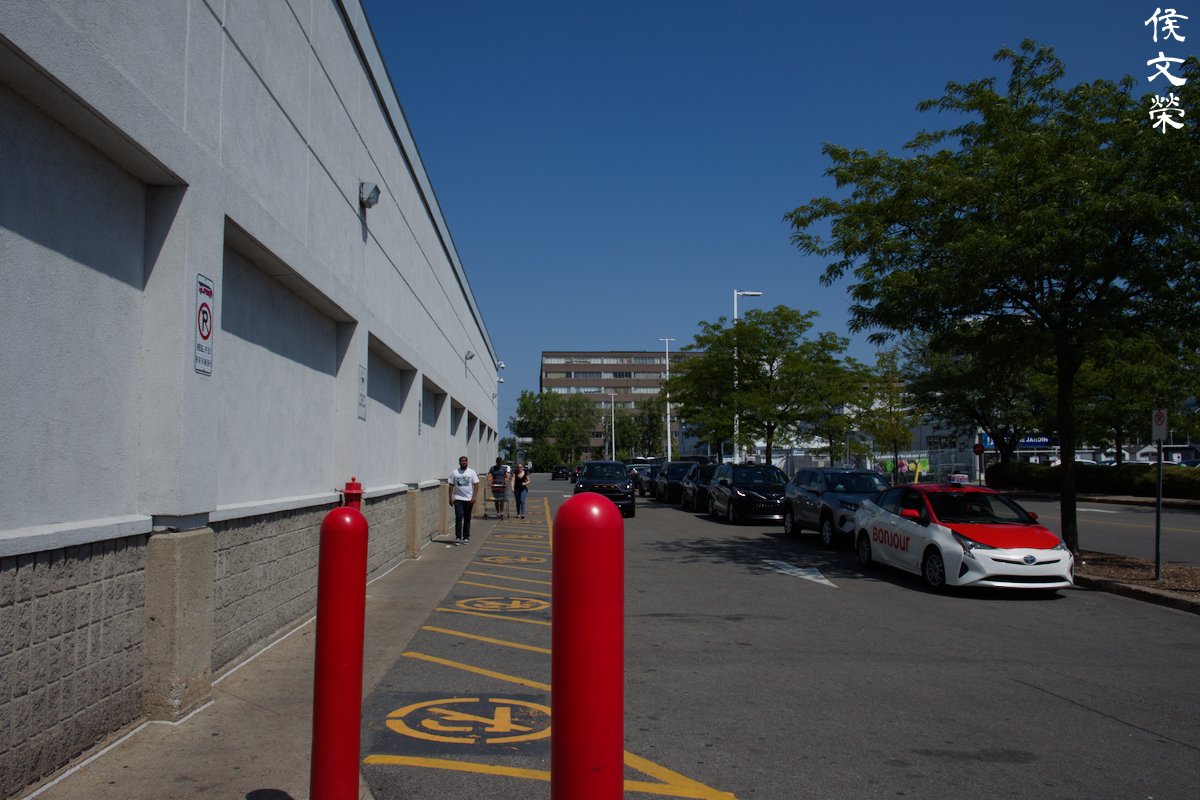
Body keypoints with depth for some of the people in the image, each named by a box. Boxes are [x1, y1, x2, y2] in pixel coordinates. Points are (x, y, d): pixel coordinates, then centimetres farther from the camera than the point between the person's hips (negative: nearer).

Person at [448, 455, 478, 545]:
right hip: (458, 499, -1)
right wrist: (451, 497, -2)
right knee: (458, 517, -10)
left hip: (469, 499, 1)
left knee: (467, 519, 7)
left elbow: (476, 485, 0)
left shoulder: (472, 472, 4)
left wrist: (474, 497, -10)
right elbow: (451, 485, 6)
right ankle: (458, 537, -7)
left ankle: (466, 537, 15)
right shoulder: (454, 473, 5)